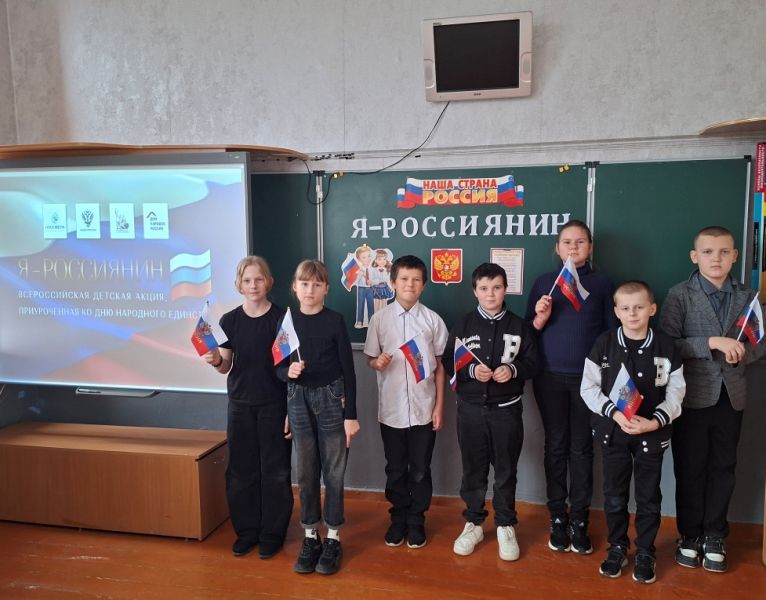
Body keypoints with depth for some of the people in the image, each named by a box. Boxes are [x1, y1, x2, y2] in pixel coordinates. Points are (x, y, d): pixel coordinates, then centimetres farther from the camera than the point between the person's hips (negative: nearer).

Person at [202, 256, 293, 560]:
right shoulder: (230, 320, 1)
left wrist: (292, 410, -8)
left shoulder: (282, 318, -7)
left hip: (274, 405, -3)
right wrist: (216, 361, -17)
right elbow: (226, 367, 7)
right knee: (241, 469, 10)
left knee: (275, 470, 5)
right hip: (240, 404, 3)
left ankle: (272, 533, 21)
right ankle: (246, 530, 27)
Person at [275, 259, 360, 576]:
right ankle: (310, 536, 27)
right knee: (305, 472, 11)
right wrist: (287, 371, -17)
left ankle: (333, 538, 21)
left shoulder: (335, 320, -7)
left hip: (331, 398, -2)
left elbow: (348, 369, -6)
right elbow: (277, 365, 7)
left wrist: (351, 414, -8)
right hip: (298, 400, 3)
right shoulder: (286, 321, 1)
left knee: (333, 471, 6)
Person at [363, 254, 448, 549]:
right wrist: (378, 362, -19)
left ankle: (416, 521, 28)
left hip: (424, 408, 0)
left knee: (420, 471, 11)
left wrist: (439, 406, 0)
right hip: (391, 408, 1)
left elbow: (440, 365, 2)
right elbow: (370, 358, 6)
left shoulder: (432, 319, -2)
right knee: (395, 469, 14)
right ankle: (398, 519, 32)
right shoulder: (380, 318, -2)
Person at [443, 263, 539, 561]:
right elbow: (448, 363, -1)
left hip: (506, 409, 0)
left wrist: (513, 370, -18)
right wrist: (472, 371, -18)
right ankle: (473, 524, 28)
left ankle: (505, 526, 27)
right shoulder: (463, 325, 1)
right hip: (471, 408, 0)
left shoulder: (520, 326, 1)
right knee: (473, 469, 11)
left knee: (506, 471, 10)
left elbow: (533, 363, 2)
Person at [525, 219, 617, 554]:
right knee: (556, 446, 8)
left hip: (588, 377, 0)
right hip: (550, 377, 1)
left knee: (581, 448, 5)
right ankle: (557, 518, 18)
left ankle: (579, 520, 16)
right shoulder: (543, 282, 6)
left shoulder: (602, 283, 5)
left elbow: (612, 332, 6)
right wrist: (540, 317, -14)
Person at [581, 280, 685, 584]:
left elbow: (675, 392, -1)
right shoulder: (604, 343, -6)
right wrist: (615, 413, -17)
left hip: (652, 432, 0)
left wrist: (655, 421, -15)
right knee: (614, 494, 12)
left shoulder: (665, 346, -5)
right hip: (613, 430, 0)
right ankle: (617, 547, 31)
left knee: (648, 496, 11)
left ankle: (645, 552, 29)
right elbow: (588, 387, -5)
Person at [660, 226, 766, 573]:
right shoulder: (680, 295, -6)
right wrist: (711, 343, -22)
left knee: (723, 468, 12)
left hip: (731, 396, 3)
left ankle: (715, 536, 27)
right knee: (690, 469, 8)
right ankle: (690, 535, 23)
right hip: (692, 396, -3)